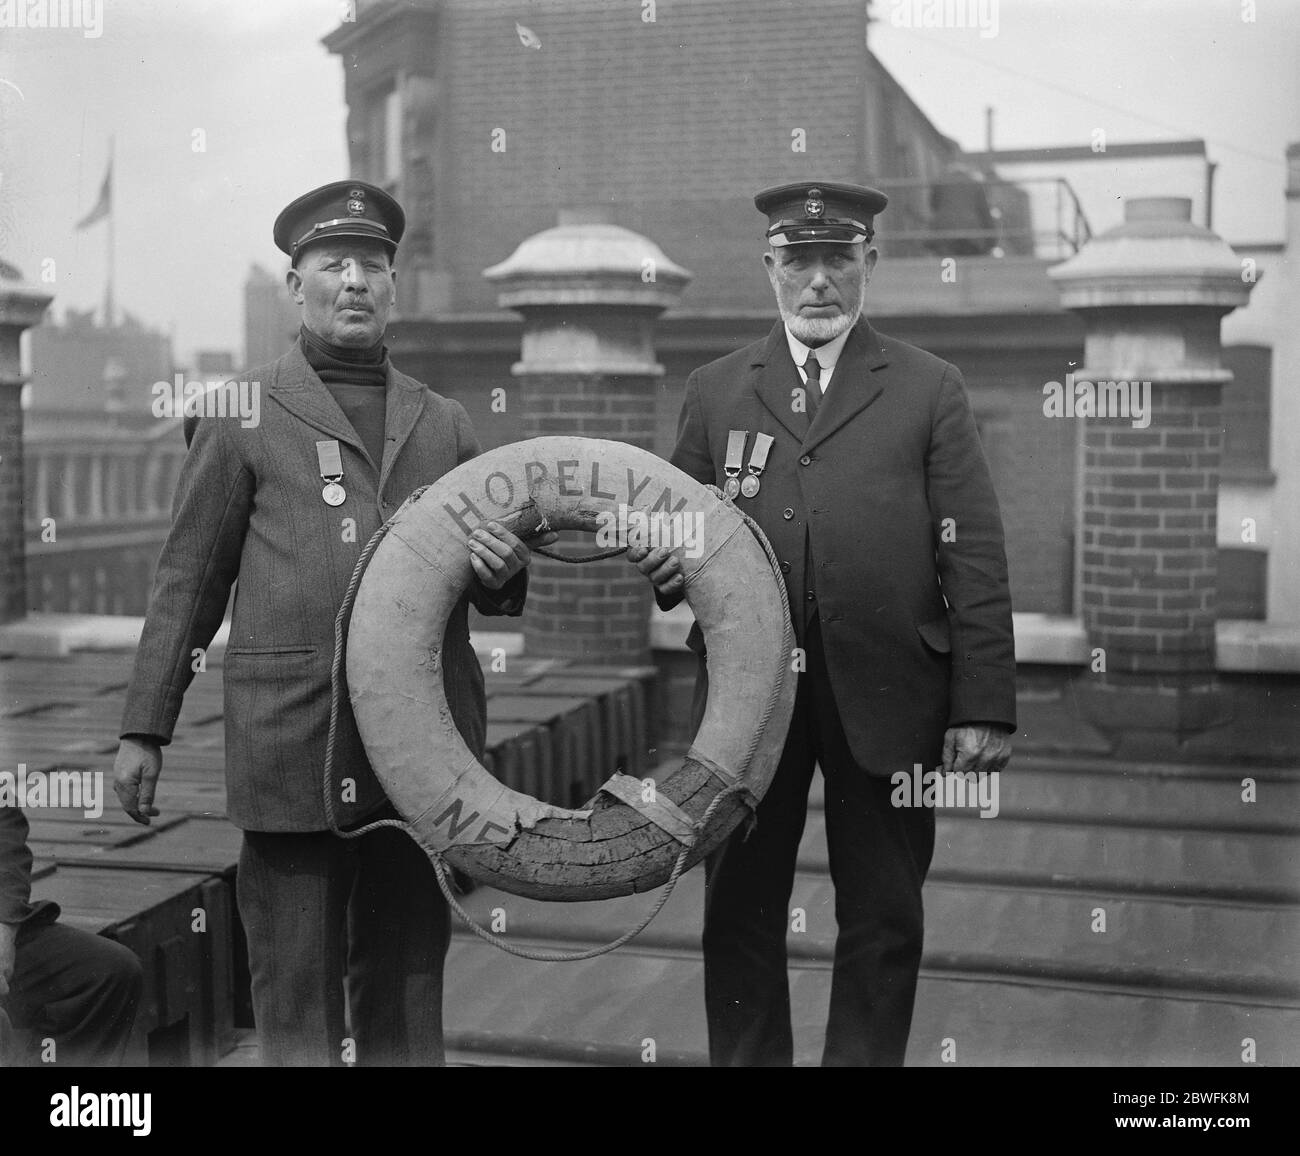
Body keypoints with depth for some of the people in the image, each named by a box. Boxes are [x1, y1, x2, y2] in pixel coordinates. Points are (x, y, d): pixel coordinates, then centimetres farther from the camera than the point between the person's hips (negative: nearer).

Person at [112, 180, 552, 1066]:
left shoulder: (446, 425, 16)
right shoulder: (241, 418, 6)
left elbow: (493, 593, 21)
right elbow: (189, 582, 6)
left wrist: (503, 574, -3)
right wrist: (144, 730, 3)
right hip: (292, 745, -3)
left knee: (408, 981, 11)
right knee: (295, 987, 3)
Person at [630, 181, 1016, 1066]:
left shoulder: (931, 390, 5)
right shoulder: (714, 392, 11)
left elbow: (975, 561, 0)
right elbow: (681, 528, 14)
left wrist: (984, 709, -7)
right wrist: (665, 565, -11)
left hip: (884, 696, -1)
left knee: (883, 924, 9)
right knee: (739, 917, 9)